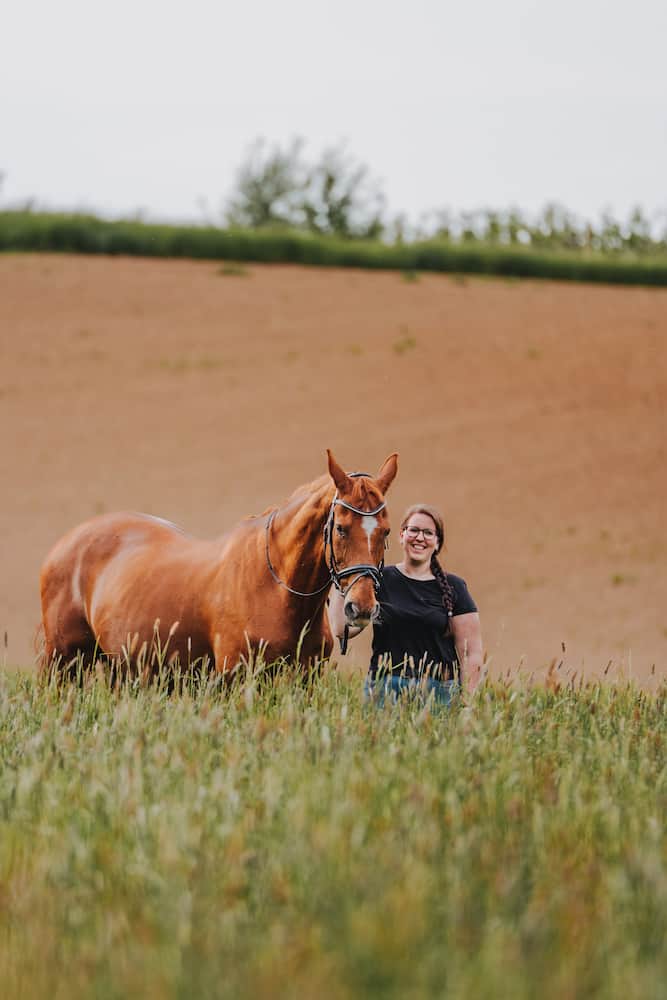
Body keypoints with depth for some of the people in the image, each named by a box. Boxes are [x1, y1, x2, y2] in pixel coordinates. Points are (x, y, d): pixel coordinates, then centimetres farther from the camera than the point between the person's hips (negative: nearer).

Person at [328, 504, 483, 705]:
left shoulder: (453, 587, 6)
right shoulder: (380, 581, 8)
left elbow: (472, 654, 3)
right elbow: (341, 628, -2)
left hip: (439, 690, 0)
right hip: (384, 687, 0)